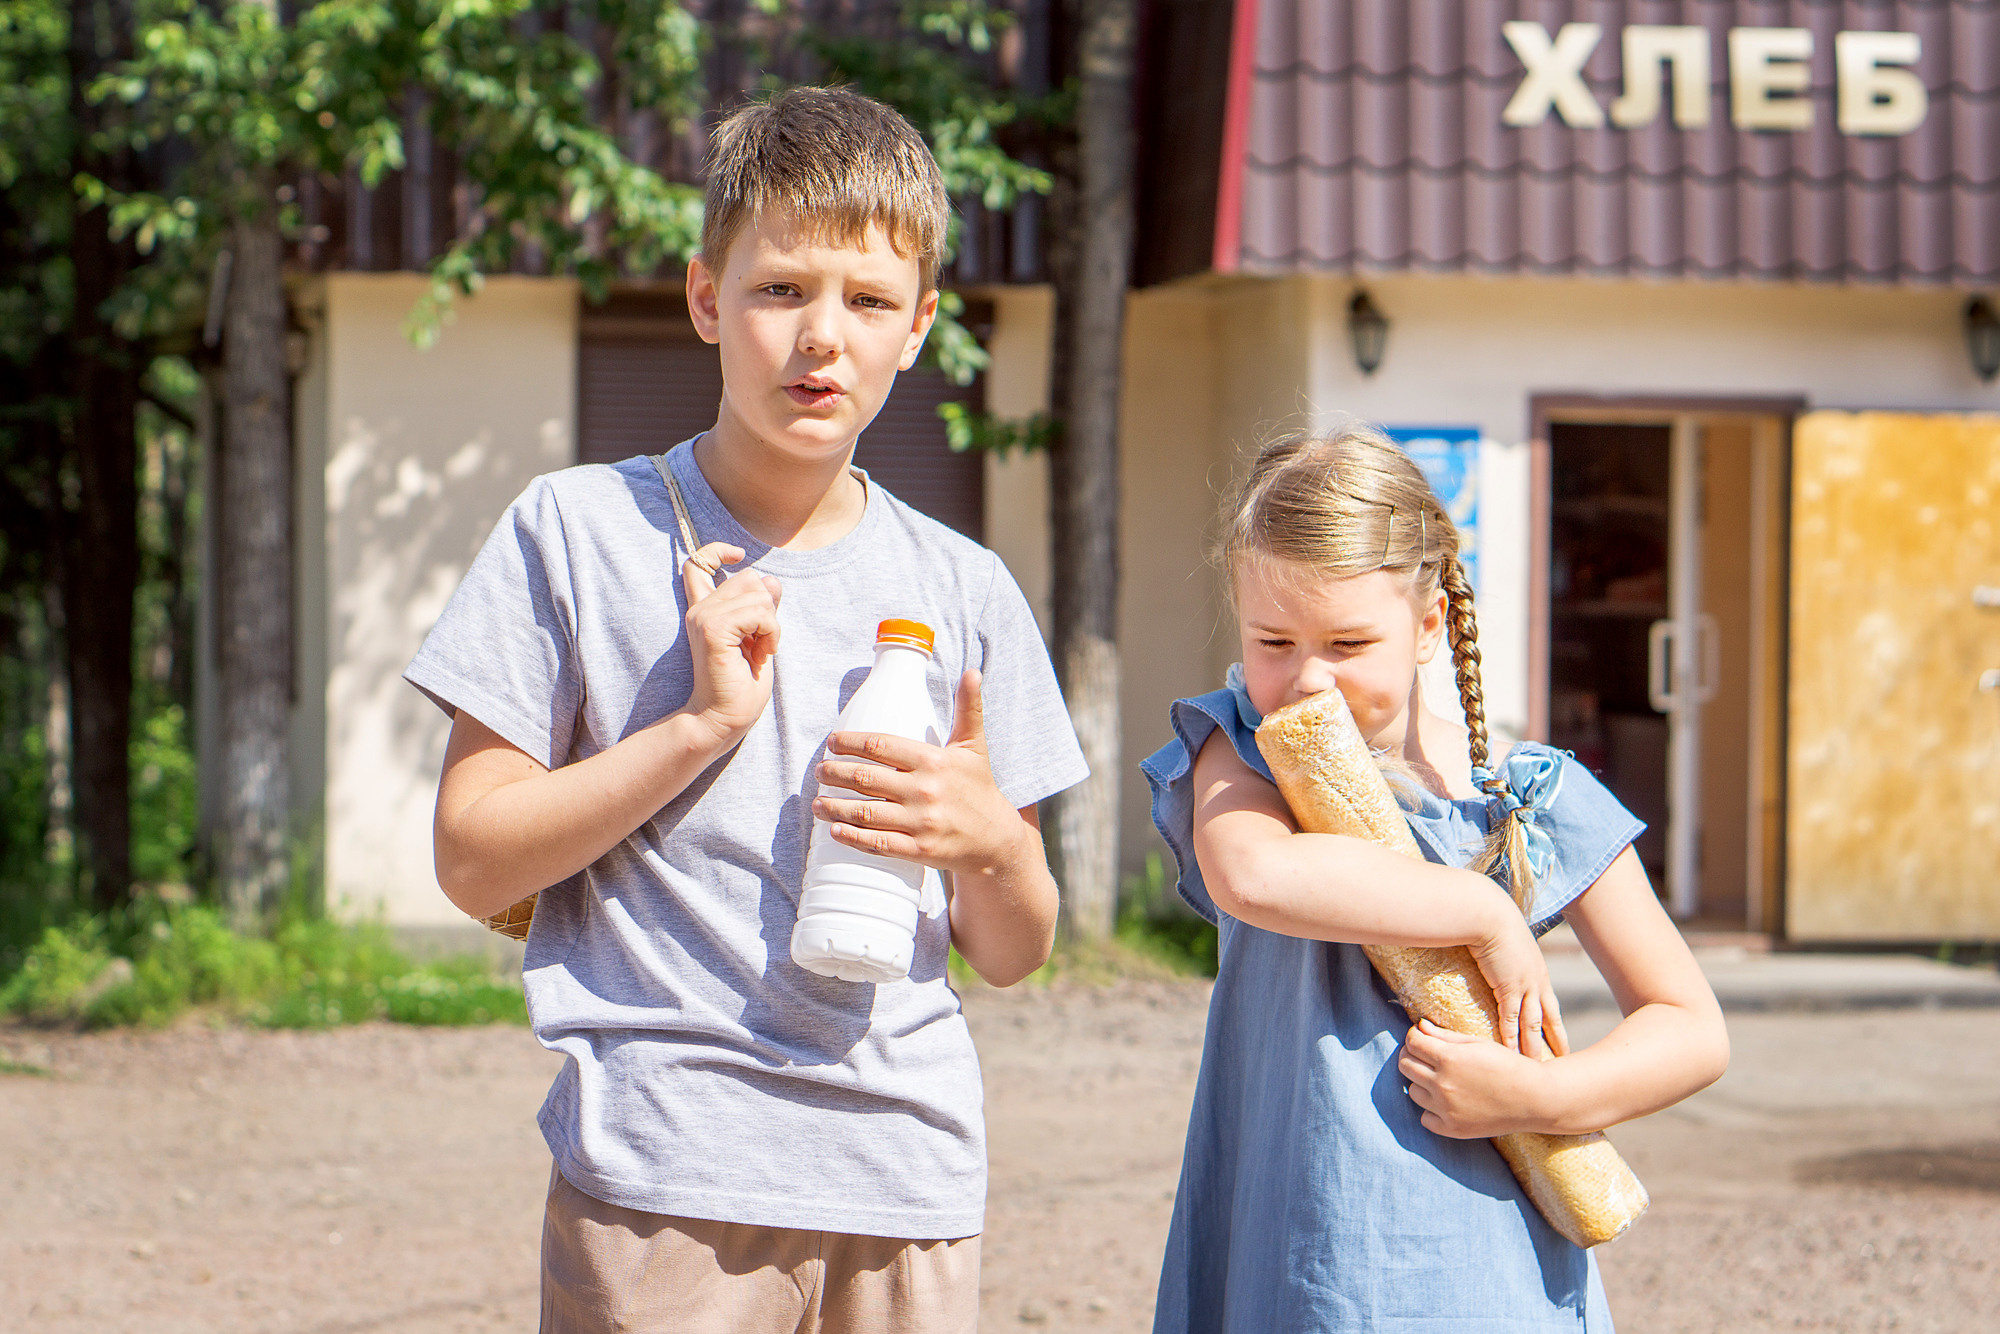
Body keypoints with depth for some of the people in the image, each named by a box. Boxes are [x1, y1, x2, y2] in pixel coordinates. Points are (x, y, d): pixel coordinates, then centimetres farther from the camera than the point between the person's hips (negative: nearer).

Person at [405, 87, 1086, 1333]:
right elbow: (473, 859, -2)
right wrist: (702, 723, -11)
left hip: (910, 1185, 3)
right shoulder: (578, 532, 2)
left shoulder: (964, 590, 9)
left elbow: (1014, 954, 13)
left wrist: (988, 836, -9)